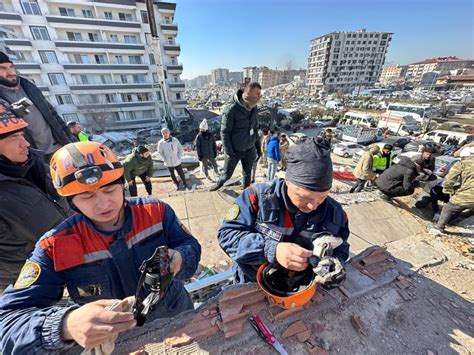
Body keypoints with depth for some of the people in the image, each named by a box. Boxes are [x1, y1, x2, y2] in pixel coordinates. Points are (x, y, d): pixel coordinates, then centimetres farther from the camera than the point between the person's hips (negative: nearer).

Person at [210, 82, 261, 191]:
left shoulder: (253, 108, 0)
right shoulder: (231, 110, -19)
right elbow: (224, 133, -16)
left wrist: (256, 147, 11)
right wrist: (229, 153, -17)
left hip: (249, 150, 5)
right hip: (235, 150, -4)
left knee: (247, 174, 16)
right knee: (227, 174, 13)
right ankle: (220, 183, 45)